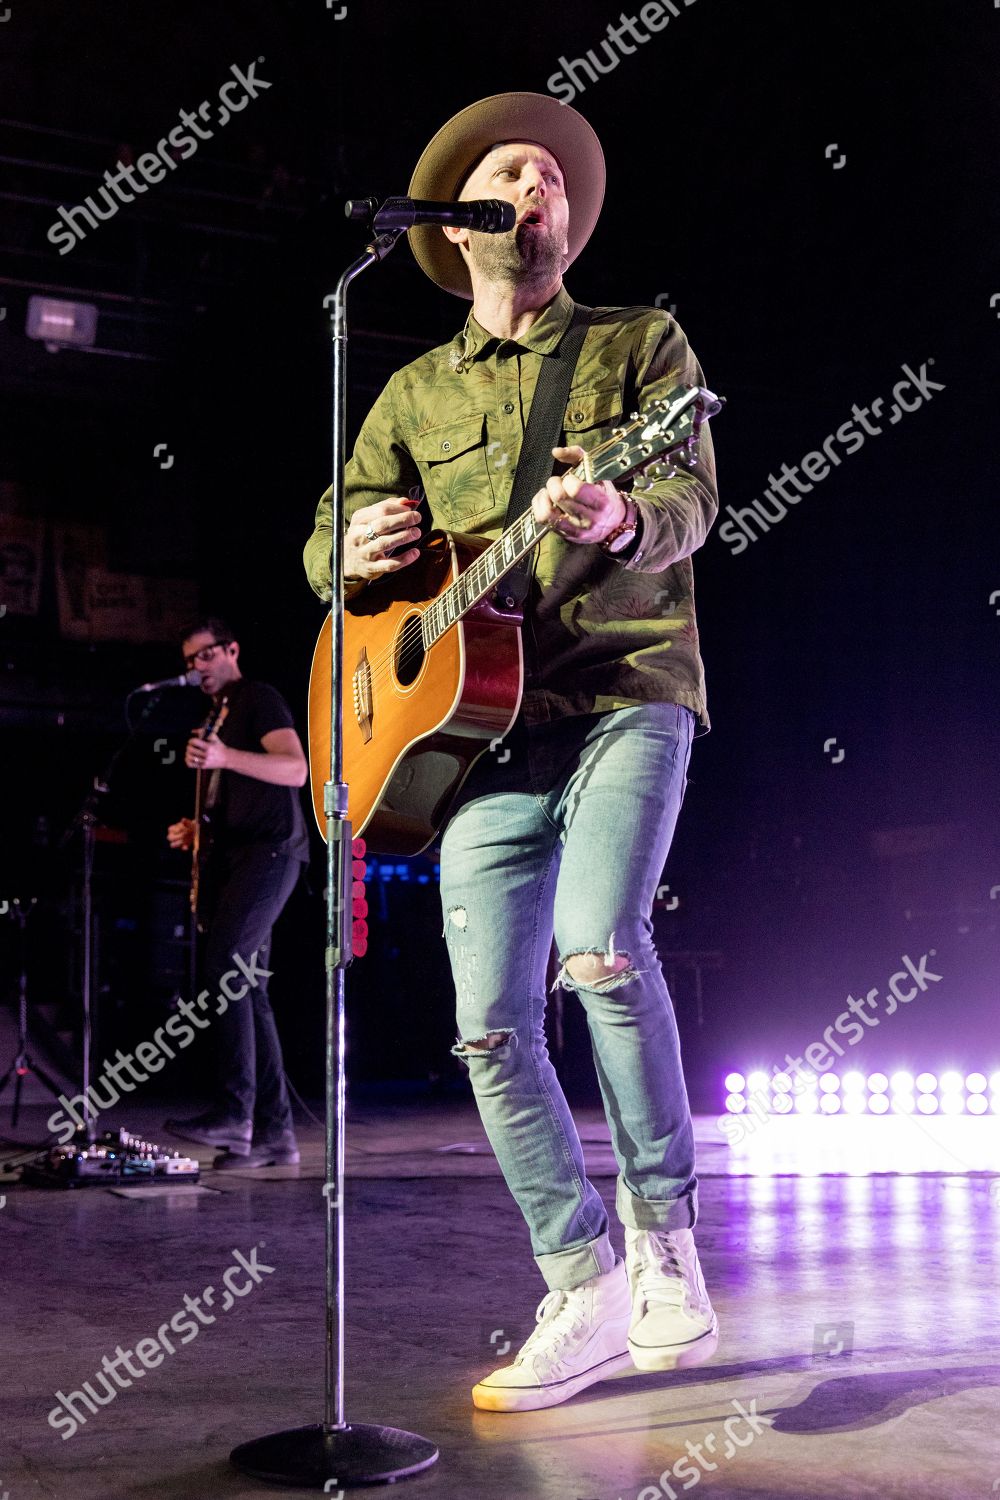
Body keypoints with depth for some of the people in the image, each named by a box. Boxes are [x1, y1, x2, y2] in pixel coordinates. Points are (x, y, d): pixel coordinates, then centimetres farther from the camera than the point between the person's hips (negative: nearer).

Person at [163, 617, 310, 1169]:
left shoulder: (260, 699, 0)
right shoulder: (214, 717, 27)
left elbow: (295, 769, -17)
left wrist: (225, 757, -30)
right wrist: (195, 831, 14)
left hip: (269, 850, -9)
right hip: (228, 856, 9)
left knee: (223, 965, -24)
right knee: (247, 988, 3)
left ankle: (233, 1110, -25)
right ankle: (273, 1131, 5)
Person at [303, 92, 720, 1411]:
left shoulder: (641, 342, 9)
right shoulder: (415, 396, 18)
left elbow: (693, 496, -6)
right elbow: (325, 547, 18)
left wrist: (622, 526, -30)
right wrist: (356, 547, -8)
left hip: (627, 689, -3)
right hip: (481, 723, 4)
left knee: (601, 942, -27)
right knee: (492, 1027, -3)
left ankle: (664, 1233, -6)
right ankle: (587, 1296, 12)